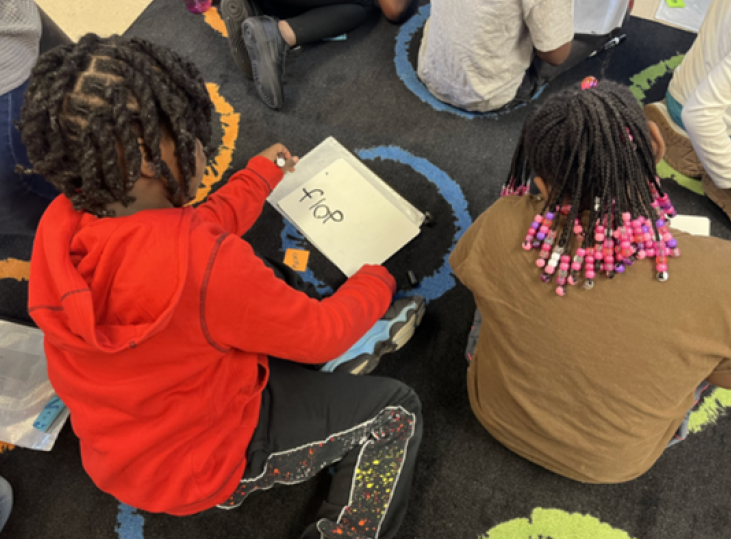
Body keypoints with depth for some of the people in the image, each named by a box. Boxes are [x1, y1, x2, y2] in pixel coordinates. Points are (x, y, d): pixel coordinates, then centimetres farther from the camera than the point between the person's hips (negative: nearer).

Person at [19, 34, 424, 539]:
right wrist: (377, 281, -2)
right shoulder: (200, 266, -39)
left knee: (265, 276, 17)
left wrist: (263, 173, 12)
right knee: (396, 409, 1)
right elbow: (318, 332, -22)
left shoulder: (61, 224, -15)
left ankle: (348, 348, 21)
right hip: (202, 463, -7)